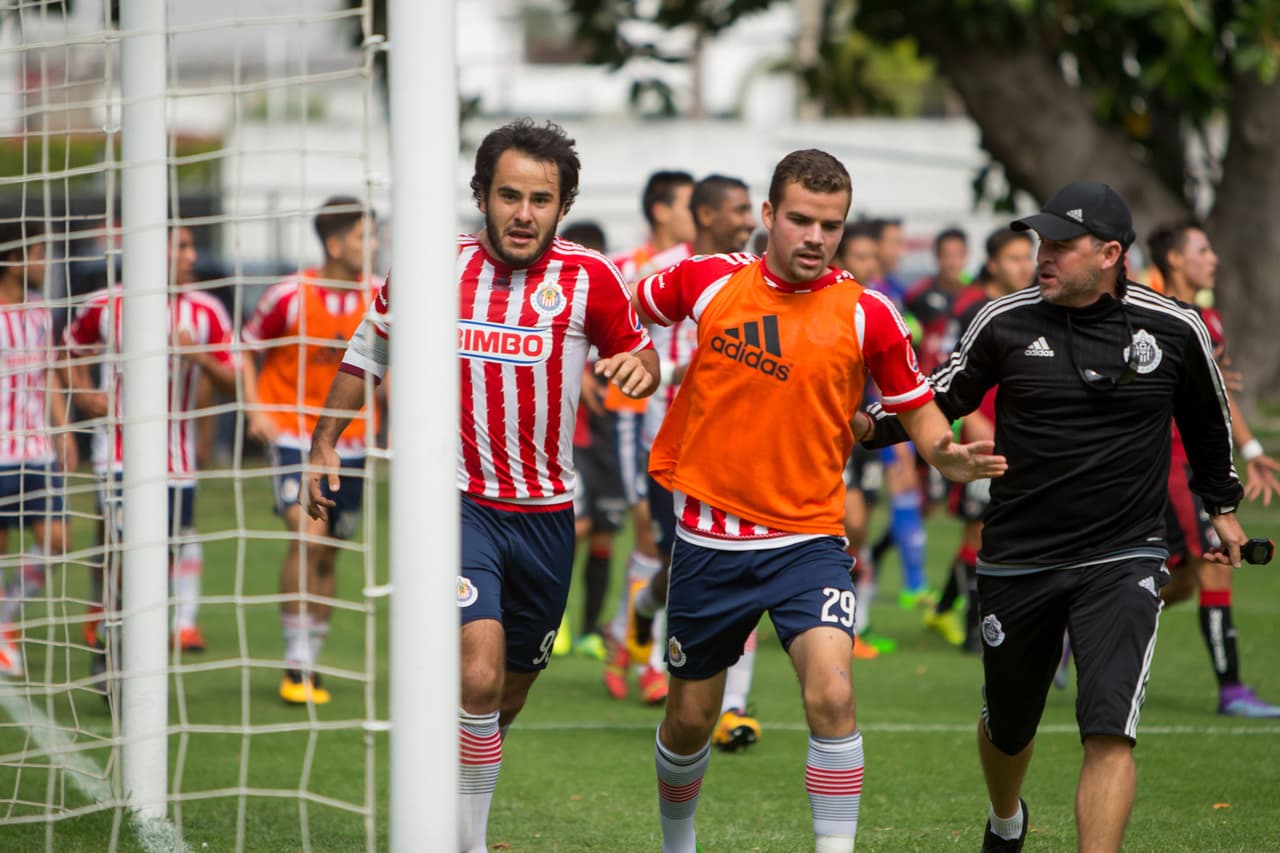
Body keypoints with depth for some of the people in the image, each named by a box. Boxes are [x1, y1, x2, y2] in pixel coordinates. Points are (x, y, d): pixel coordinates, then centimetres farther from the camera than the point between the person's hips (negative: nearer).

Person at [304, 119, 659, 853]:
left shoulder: (589, 279, -5)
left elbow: (638, 352, 10)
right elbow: (369, 350, 13)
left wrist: (639, 366, -14)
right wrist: (325, 443, 9)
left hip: (545, 513, 2)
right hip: (458, 502, -2)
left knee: (506, 699, 13)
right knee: (479, 675, -23)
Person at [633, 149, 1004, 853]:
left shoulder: (866, 314, -7)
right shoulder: (709, 280, -3)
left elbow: (916, 405, 2)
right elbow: (628, 313, 17)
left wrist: (947, 454, -17)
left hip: (808, 538, -2)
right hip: (709, 538, 2)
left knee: (831, 695, -23)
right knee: (691, 717, 13)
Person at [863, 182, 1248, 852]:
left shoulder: (1174, 330, -4)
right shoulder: (1006, 322, -4)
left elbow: (1208, 419, 15)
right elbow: (938, 400, 6)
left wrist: (1221, 505, 26)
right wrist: (869, 425, -11)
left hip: (1123, 560, -2)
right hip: (1017, 562, 2)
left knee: (1109, 733, -19)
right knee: (1007, 727, 17)